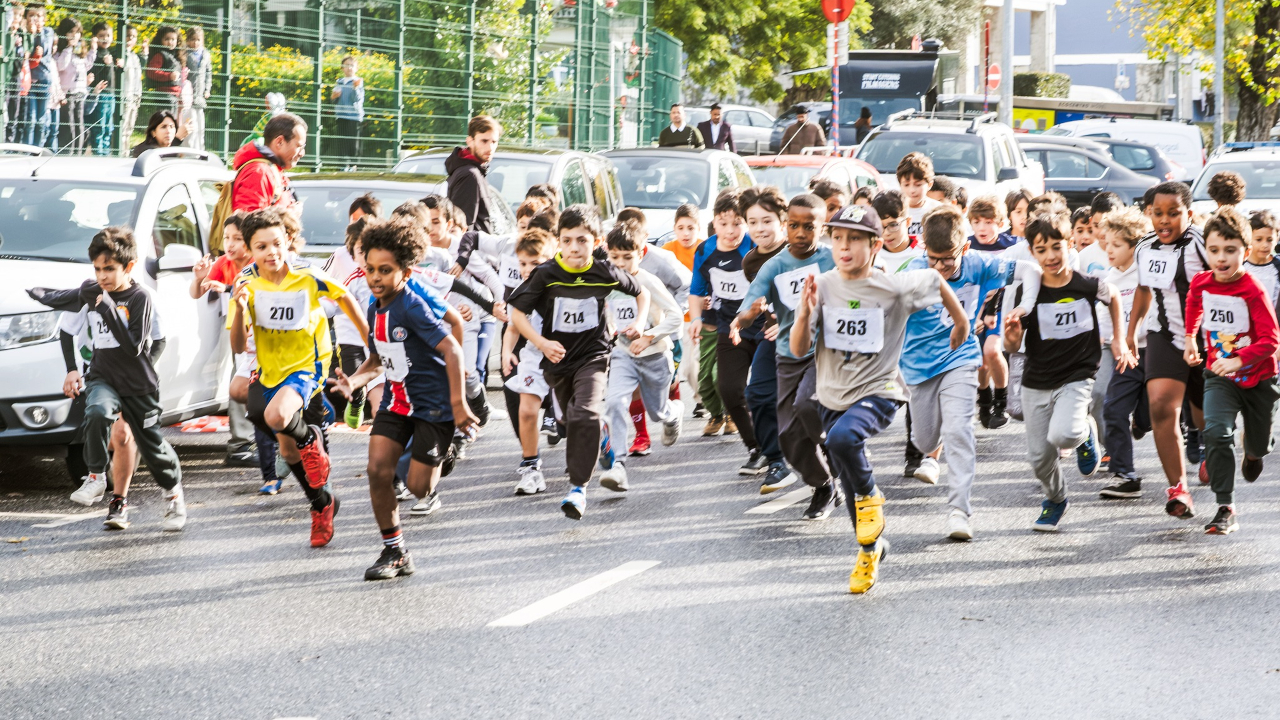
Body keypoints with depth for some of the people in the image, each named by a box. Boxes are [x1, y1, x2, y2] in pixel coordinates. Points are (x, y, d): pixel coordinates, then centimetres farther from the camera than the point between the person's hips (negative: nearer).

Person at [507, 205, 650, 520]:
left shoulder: (605, 273, -11)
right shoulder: (546, 275, -15)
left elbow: (641, 292, 9)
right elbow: (517, 313, -10)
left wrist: (639, 322, -7)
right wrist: (541, 343, -21)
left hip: (593, 356, -2)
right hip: (558, 358, 3)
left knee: (584, 415, -24)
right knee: (571, 420, 20)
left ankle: (579, 487, -24)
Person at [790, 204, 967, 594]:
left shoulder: (894, 287, -13)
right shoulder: (822, 287, -6)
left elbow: (935, 281, 8)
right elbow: (798, 349, -9)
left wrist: (961, 322, 18)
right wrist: (805, 313, -26)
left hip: (878, 391, -4)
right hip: (834, 396, 4)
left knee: (842, 437, -35)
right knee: (848, 480, 16)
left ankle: (871, 498, -6)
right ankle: (870, 549, 40)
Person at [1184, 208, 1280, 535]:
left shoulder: (1253, 291, -23)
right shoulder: (1201, 284, -9)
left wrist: (1238, 360, -37)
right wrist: (1190, 337, 25)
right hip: (1219, 376, 2)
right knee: (1215, 432, -22)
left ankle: (1253, 454, 57)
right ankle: (1225, 509, -20)